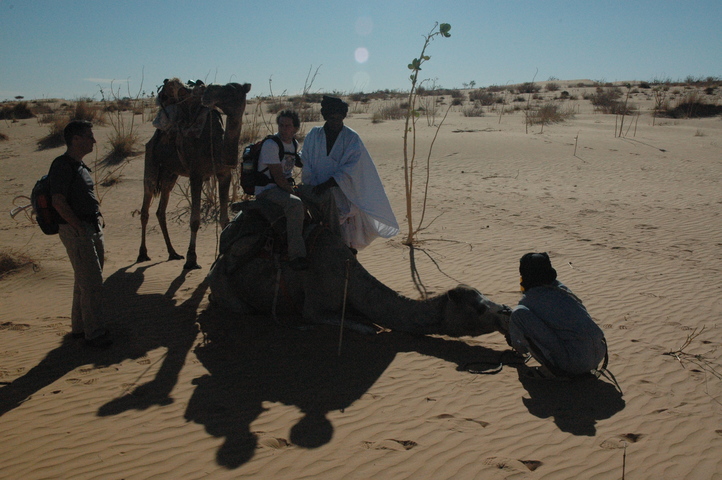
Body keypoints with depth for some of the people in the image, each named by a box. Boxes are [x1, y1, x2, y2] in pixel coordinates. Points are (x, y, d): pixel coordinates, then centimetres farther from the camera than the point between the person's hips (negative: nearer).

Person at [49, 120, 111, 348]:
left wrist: (97, 222, 14)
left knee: (85, 280, 16)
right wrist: (80, 228, -19)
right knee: (92, 282, -6)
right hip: (76, 229, -10)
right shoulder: (62, 165, -14)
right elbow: (58, 202, -20)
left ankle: (80, 327, 29)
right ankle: (94, 333, 3)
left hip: (92, 228, 10)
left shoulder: (80, 166, 16)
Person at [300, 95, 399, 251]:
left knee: (347, 240, -10)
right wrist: (314, 187, -14)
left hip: (344, 196, -2)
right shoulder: (313, 135, 7)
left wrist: (325, 184, -21)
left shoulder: (352, 138, 0)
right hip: (319, 197, 2)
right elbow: (306, 164, 2)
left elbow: (350, 169, -11)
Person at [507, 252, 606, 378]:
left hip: (572, 363, -7)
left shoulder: (529, 299, 0)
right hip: (599, 356, 7)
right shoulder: (561, 288, 17)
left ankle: (551, 367, -7)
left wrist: (513, 343, 38)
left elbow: (521, 348, 12)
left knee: (518, 312, -7)